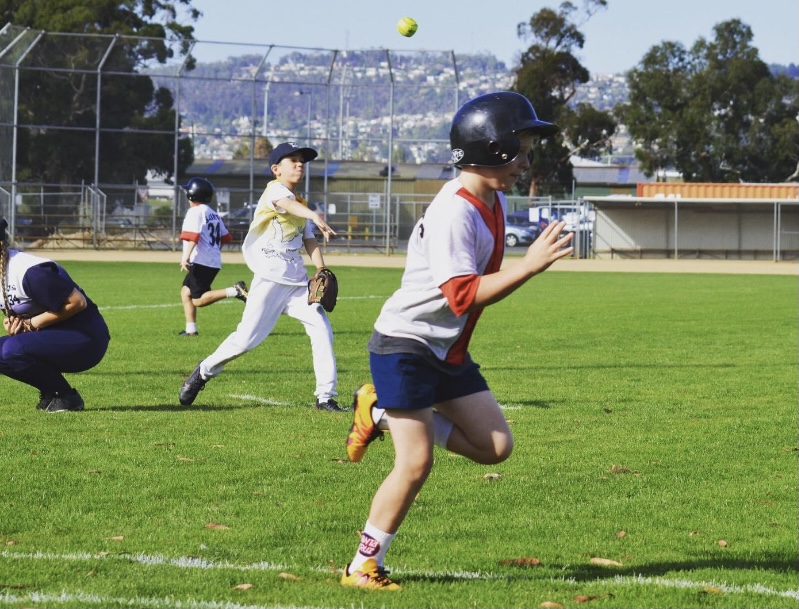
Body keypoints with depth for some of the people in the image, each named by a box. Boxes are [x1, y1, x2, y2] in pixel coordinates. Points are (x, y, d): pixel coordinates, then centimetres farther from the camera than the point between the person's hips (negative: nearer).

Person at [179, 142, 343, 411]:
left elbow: (309, 240, 18)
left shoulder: (301, 204, 18)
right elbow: (286, 204, -30)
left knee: (322, 329, -5)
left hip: (298, 281, 7)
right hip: (270, 279, -7)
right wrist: (314, 216, -50)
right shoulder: (275, 190, -7)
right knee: (246, 339, -9)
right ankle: (204, 372, 14)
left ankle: (326, 397, -1)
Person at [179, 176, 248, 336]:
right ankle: (191, 329, 9)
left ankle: (234, 290, -24)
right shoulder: (213, 214, 16)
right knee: (186, 291, 15)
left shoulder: (195, 211, -10)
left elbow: (192, 237, -23)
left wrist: (186, 257, -30)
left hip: (201, 261, -10)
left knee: (198, 300, -12)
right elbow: (225, 238, 21)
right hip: (214, 260, 10)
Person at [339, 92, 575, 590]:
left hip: (449, 352, 9)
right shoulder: (453, 213, -25)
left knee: (496, 446, 5)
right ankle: (363, 567, 3)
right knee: (417, 463, -11)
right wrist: (530, 266, -37)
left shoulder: (495, 201, 4)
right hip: (404, 346, -9)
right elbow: (463, 296, -33)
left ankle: (384, 413, 15)